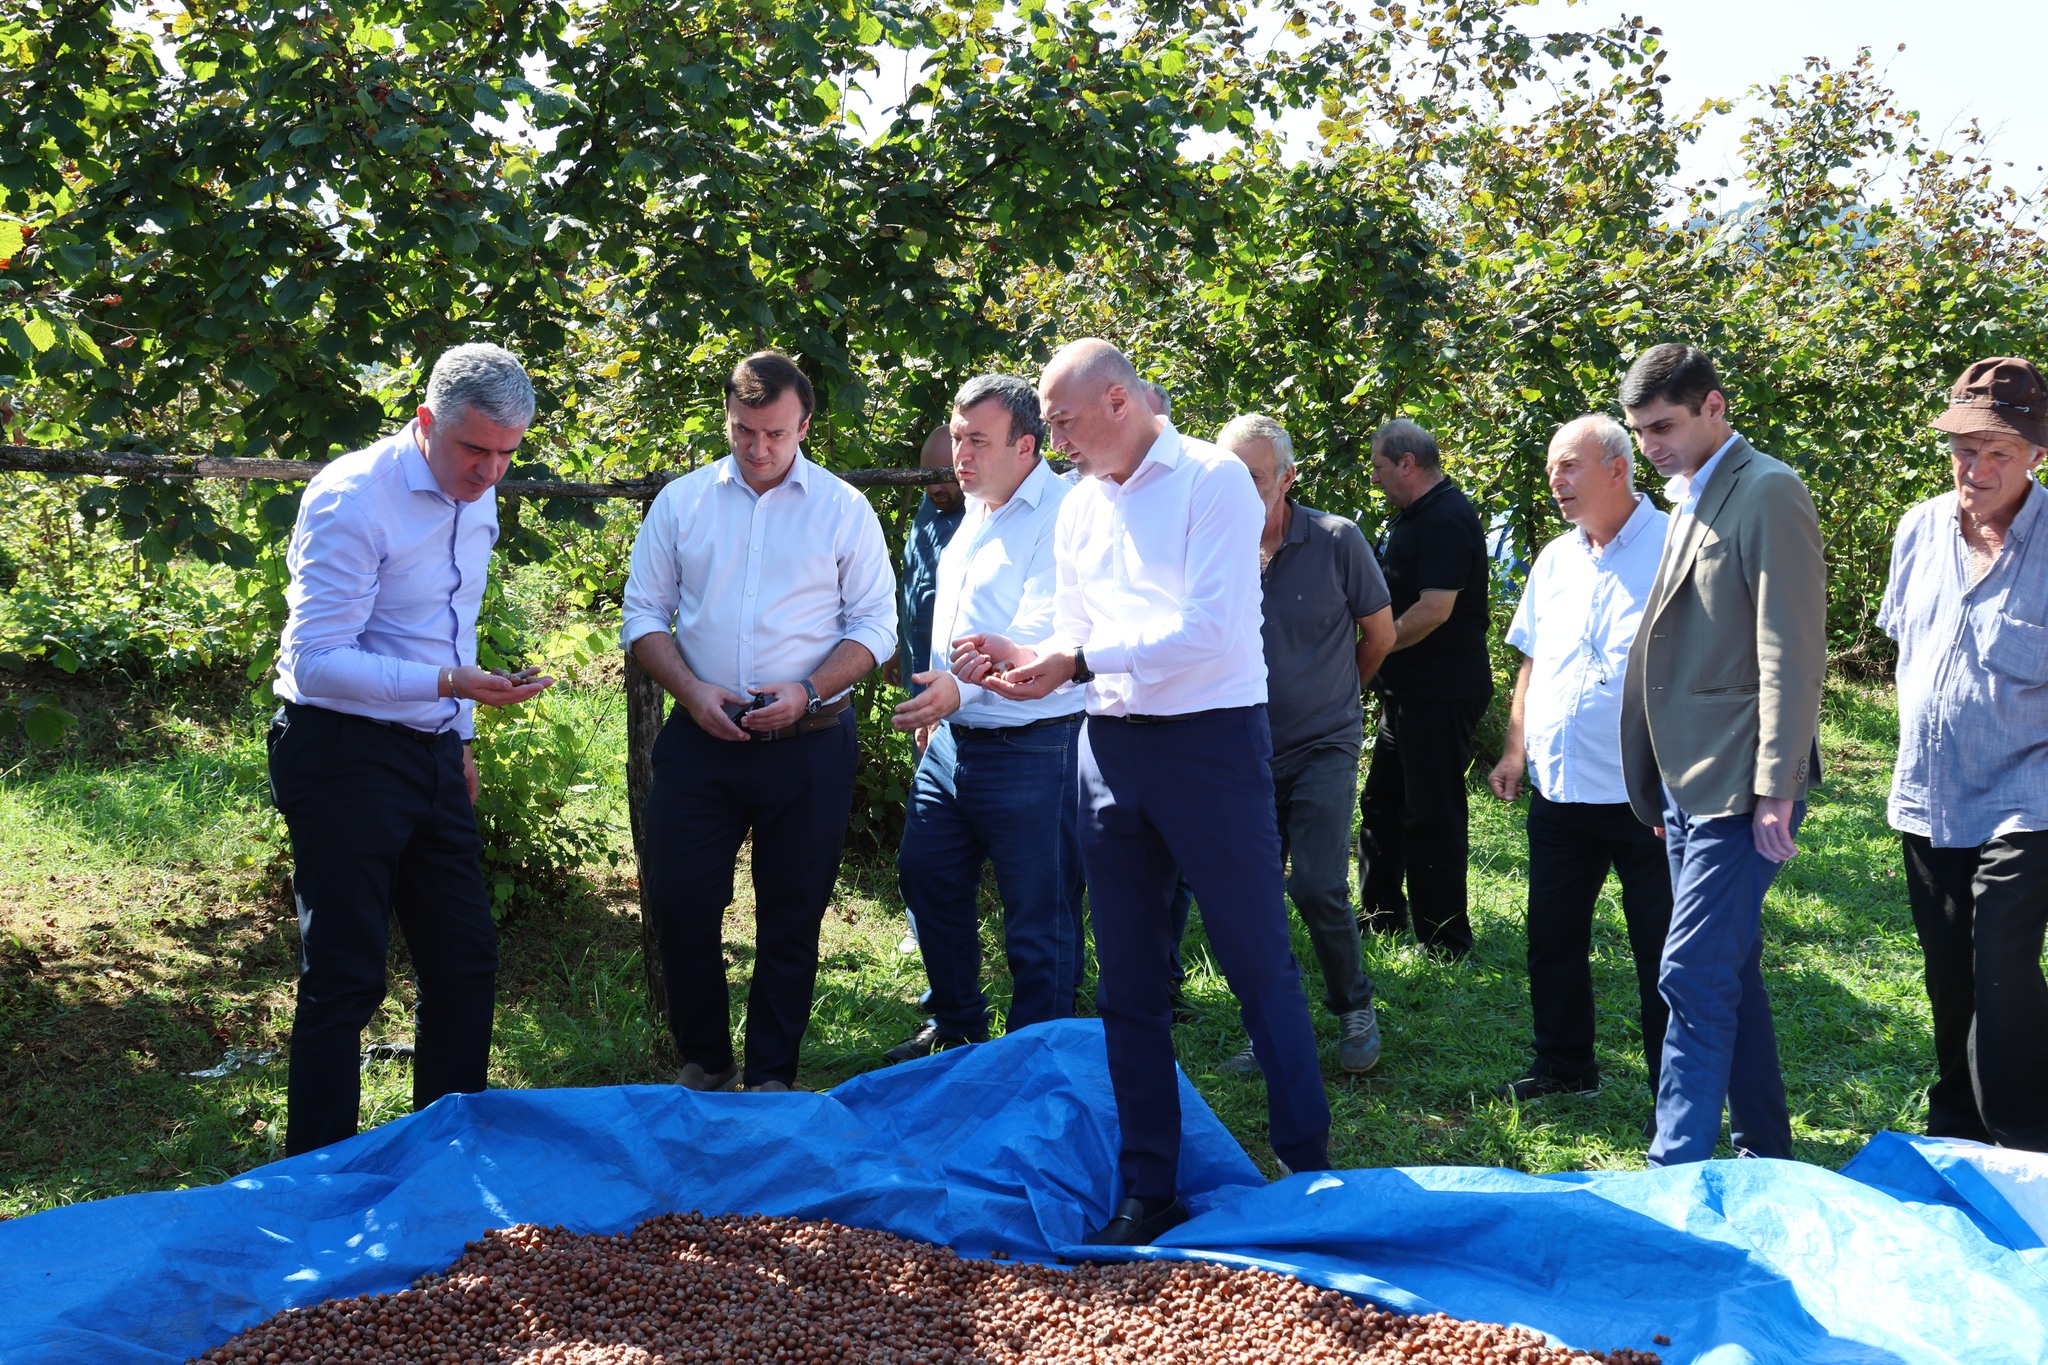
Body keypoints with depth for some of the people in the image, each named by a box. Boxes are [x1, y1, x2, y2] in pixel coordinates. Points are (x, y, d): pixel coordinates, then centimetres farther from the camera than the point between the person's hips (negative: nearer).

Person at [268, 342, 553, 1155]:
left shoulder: (478, 500, 9)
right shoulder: (353, 500, -17)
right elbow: (316, 661, -22)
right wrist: (450, 683, -31)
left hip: (432, 757, 8)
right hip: (344, 759, -8)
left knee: (466, 964, 11)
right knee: (345, 980, -3)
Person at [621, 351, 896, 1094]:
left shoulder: (844, 509, 1)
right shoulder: (681, 501, 5)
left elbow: (875, 625, 1)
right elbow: (644, 613, 6)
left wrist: (807, 691, -14)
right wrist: (692, 691, -9)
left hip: (809, 745, -1)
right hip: (700, 738, 1)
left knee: (792, 919, 5)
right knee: (681, 901, 1)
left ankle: (771, 1075, 18)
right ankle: (702, 1059, 19)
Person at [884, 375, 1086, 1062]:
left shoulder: (1064, 512, -15)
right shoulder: (976, 510, 14)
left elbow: (1045, 633, -27)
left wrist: (964, 685, -37)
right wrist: (936, 703, 24)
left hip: (1030, 752, -9)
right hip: (950, 741, 9)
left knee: (1038, 922, 0)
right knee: (927, 879, 18)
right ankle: (956, 1026, 35)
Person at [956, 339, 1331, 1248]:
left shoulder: (1213, 481, -8)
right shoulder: (1080, 508, 13)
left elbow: (1213, 629, -18)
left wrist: (1080, 659, -17)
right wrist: (1023, 661, -5)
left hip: (1211, 739, -7)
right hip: (1112, 750, 7)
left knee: (1260, 966, -1)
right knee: (1128, 983, 10)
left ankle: (1310, 1167, 11)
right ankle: (1150, 1189, 18)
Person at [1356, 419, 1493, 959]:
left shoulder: (1446, 520, -18)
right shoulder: (1417, 516, 16)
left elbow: (1434, 609, -25)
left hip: (1442, 693, -11)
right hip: (1410, 691, 11)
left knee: (1432, 814, -5)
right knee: (1381, 803, 18)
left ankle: (1446, 942, 2)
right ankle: (1380, 916, 30)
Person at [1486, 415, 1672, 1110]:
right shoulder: (1554, 560, 12)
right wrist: (1516, 749, 13)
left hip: (1643, 794, -7)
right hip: (1557, 788, 7)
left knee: (1661, 948, 2)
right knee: (1552, 937, 15)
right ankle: (1563, 1065, 31)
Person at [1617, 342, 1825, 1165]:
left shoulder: (1768, 494, -11)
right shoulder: (1690, 501, 16)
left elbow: (1791, 653, -16)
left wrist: (1777, 788, -20)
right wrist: (1662, 787, 17)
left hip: (1738, 787, -9)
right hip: (1688, 783, 9)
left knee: (1694, 974, -11)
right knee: (1730, 974, 15)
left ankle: (1676, 1166, -8)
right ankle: (1764, 1150, 25)